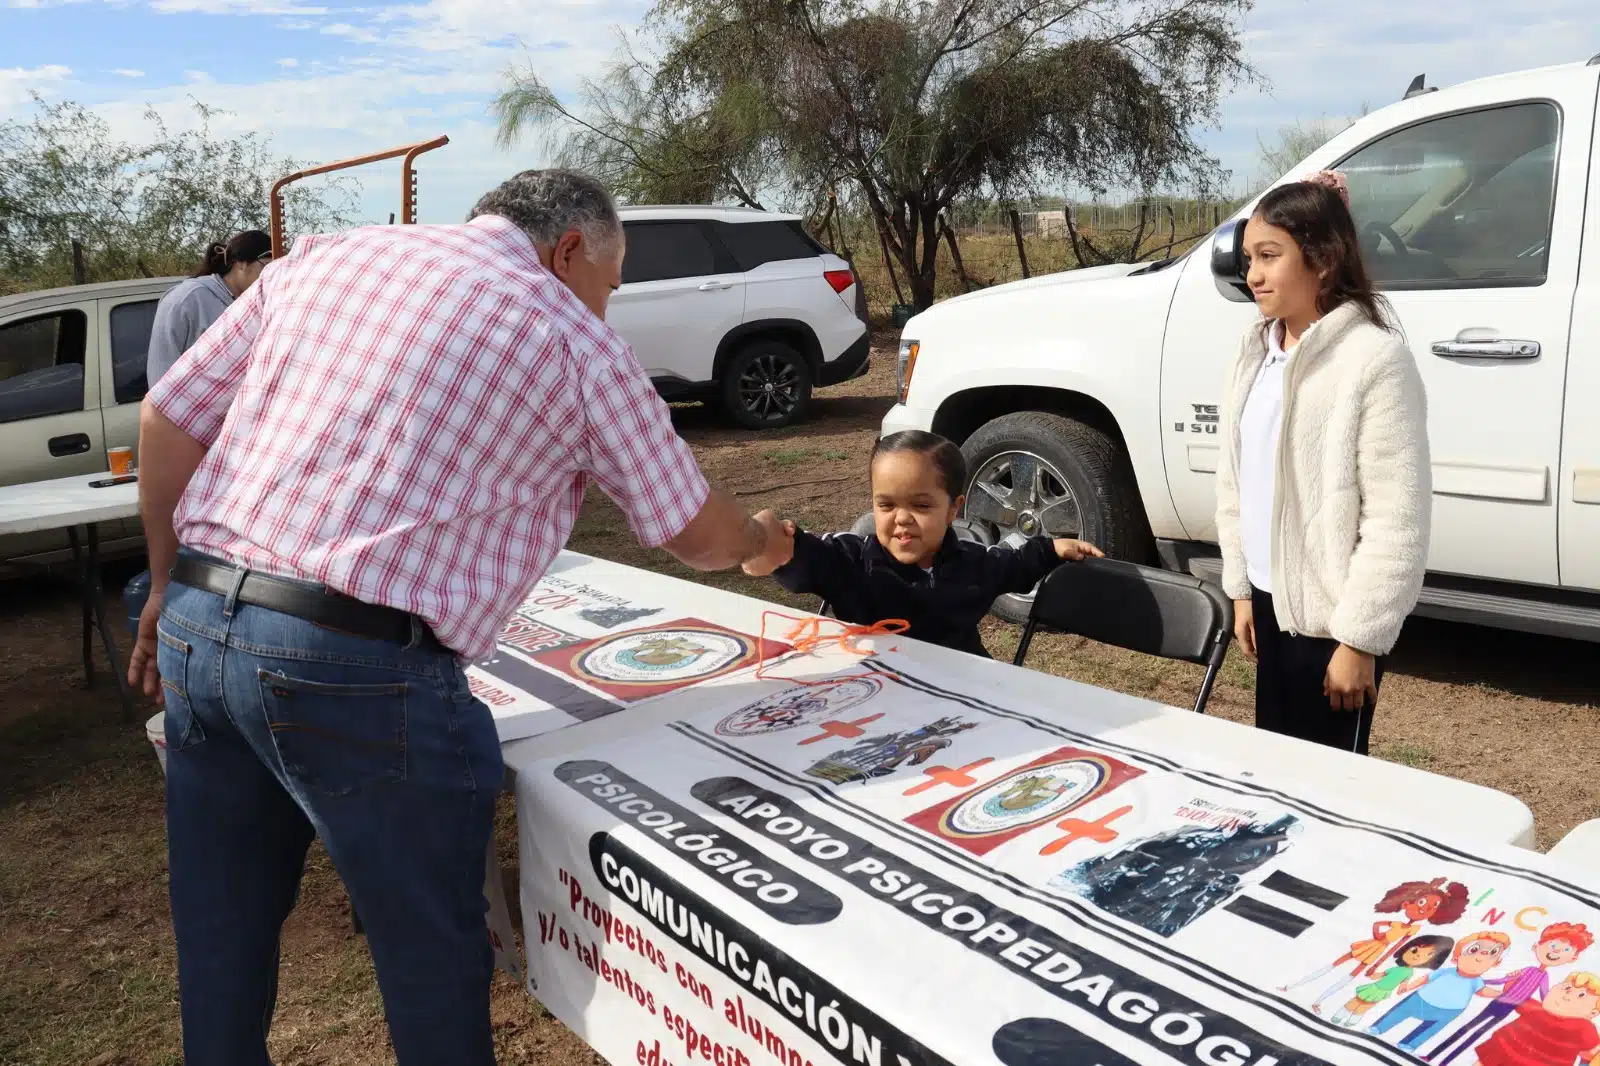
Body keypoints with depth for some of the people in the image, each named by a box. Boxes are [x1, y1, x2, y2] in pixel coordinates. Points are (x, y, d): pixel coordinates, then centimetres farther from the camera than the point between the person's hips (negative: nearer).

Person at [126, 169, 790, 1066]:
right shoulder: (574, 340, 1)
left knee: (221, 939, 23)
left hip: (197, 624, 7)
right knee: (432, 957, 14)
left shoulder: (321, 260, 14)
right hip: (356, 665, -6)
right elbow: (695, 535, 9)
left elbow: (171, 416, 12)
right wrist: (761, 540, 30)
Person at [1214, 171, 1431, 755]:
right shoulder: (1258, 347, 5)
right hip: (1272, 600, 7)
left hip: (1331, 615, -7)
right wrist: (1241, 588, 11)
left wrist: (1359, 637, -16)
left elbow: (1396, 521, -18)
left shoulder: (1374, 358, -17)